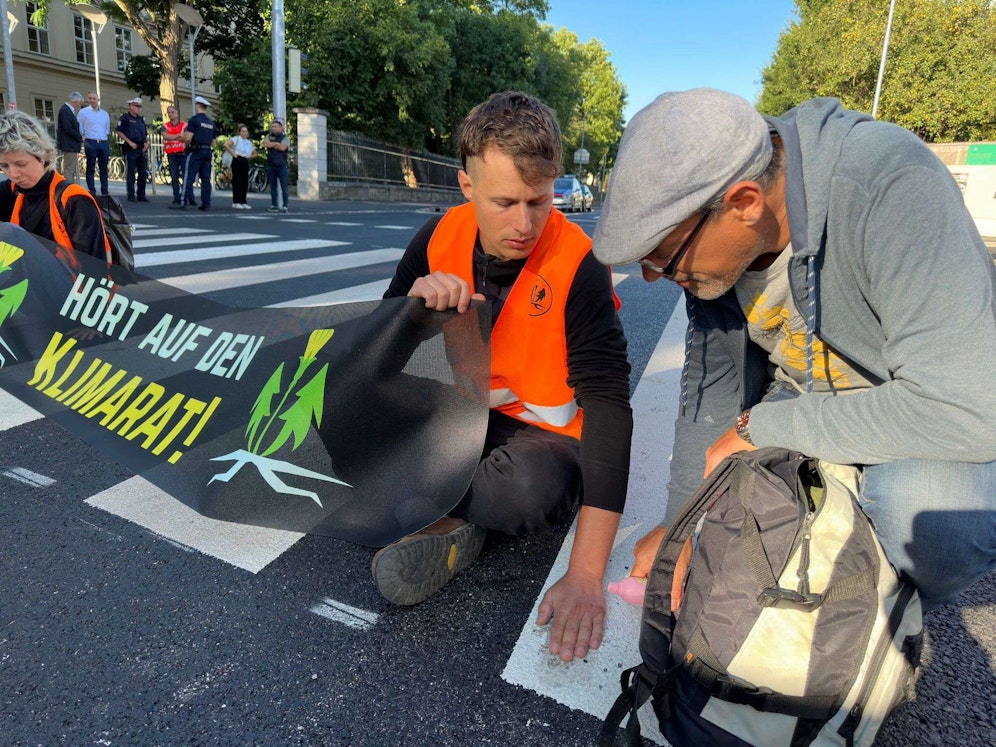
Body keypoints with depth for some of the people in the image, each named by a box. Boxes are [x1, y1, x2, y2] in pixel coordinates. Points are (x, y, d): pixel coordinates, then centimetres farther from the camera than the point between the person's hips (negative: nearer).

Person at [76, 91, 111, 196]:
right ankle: (92, 191, -2)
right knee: (90, 168, -2)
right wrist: (83, 140, -6)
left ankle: (105, 192, 7)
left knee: (104, 169, 4)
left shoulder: (105, 114, 17)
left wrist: (108, 145, 12)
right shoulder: (83, 112, 4)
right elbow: (79, 128, 3)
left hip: (104, 143, 4)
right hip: (90, 143, -4)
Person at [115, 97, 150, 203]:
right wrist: (130, 142, -14)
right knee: (130, 173, -3)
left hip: (141, 149, 7)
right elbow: (119, 132, -6)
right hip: (130, 149, -6)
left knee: (143, 173, 6)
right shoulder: (125, 118, -1)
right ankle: (131, 196, 0)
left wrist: (146, 143, 6)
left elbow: (145, 134, 24)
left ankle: (141, 195, 13)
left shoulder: (141, 119, 19)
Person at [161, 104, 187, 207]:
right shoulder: (165, 126, 11)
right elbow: (165, 136, -8)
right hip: (171, 155, 2)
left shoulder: (184, 125, 4)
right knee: (174, 178, 2)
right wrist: (179, 135, -10)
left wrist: (171, 137, -12)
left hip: (183, 153, -2)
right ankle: (177, 200, 5)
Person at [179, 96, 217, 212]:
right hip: (208, 152, 6)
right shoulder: (211, 122, 14)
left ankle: (185, 201, -8)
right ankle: (206, 204, 3)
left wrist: (184, 138, 8)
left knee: (188, 177, -4)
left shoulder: (194, 119, -6)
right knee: (206, 178, 5)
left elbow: (188, 138, -13)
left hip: (196, 151, -6)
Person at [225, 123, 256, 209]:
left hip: (245, 162, 6)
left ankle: (243, 202, 10)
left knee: (245, 182, 4)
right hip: (237, 161, -6)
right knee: (237, 181, -7)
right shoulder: (236, 139, -1)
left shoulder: (249, 142, 17)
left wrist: (250, 157, 9)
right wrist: (233, 153, -11)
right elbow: (226, 145, -14)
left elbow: (254, 154, 28)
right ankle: (236, 202, -5)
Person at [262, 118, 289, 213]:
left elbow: (282, 148, -13)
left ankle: (285, 206, -4)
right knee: (273, 186, 7)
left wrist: (271, 144, -3)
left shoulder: (284, 137, 4)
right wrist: (277, 143, -5)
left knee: (283, 187, -5)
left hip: (281, 165, -4)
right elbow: (265, 144, -5)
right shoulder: (268, 136, 14)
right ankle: (273, 205, 10)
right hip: (270, 165, 4)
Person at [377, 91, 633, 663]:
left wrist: (586, 576, -33)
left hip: (543, 431, -3)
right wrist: (415, 306, -27)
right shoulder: (440, 238, -8)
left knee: (530, 494, -37)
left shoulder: (578, 263, -20)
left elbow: (608, 402, -26)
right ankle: (457, 519, -7)